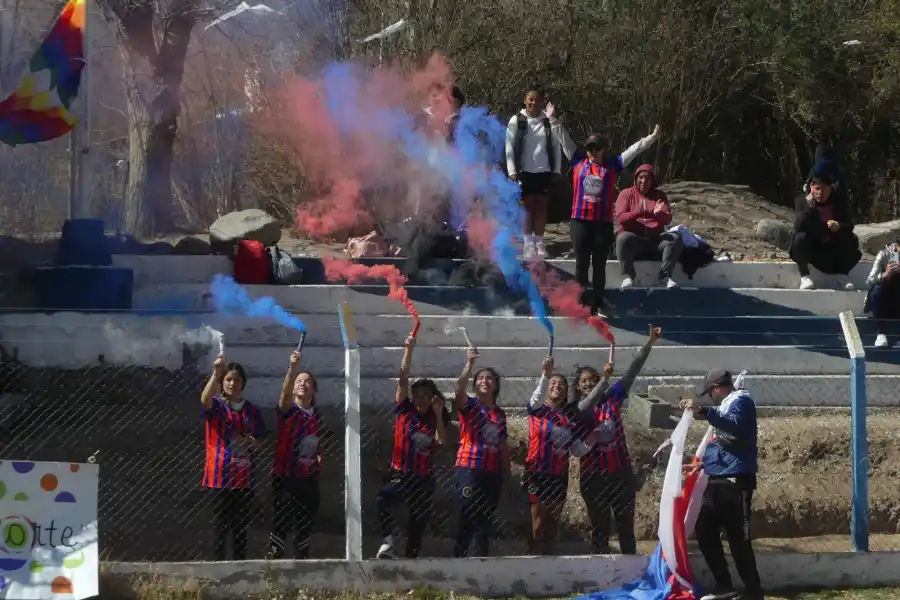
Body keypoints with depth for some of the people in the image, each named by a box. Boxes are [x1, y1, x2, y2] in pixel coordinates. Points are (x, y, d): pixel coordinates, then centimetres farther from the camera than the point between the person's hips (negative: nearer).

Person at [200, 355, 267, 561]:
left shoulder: (251, 411, 10)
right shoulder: (216, 406, -1)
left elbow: (259, 441, 17)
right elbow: (205, 399, -26)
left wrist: (250, 442, -7)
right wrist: (215, 373, -38)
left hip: (244, 476, 3)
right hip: (220, 476, -3)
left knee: (241, 527, 8)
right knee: (220, 526, -1)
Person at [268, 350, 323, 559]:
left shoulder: (317, 416, 12)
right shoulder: (287, 410, -3)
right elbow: (285, 394, -26)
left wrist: (319, 459, 3)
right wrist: (292, 369, -41)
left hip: (308, 477, 5)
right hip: (285, 476, -5)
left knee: (305, 524, 9)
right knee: (281, 523, -6)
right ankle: (273, 559, -4)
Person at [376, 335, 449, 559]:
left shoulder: (435, 418, 5)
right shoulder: (404, 410, 2)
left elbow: (441, 440, -14)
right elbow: (403, 379, -6)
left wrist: (438, 413, -15)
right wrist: (409, 349, -11)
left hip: (424, 477, 2)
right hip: (400, 474, -2)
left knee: (418, 522, 8)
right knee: (384, 499, -34)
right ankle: (387, 543, -39)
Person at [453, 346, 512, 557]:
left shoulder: (500, 413, 16)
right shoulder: (469, 406, 1)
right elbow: (459, 388, -21)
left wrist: (508, 476, 18)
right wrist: (469, 364, -35)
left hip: (492, 472, 5)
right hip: (469, 469, -5)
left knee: (485, 523, 6)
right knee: (467, 519, -8)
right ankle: (460, 558, -4)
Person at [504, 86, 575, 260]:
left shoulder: (549, 121, 4)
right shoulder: (517, 121, -1)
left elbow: (557, 146, 6)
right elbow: (509, 147, -1)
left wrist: (556, 170, 0)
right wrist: (512, 171, -8)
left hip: (545, 171, 1)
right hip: (525, 171, -1)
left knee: (541, 206, 3)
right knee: (527, 206, -1)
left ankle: (539, 243, 8)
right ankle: (529, 243, 0)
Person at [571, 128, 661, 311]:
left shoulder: (612, 165, 6)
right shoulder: (578, 163, 7)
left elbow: (634, 149, 7)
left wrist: (652, 137, 4)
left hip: (603, 223, 0)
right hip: (580, 221, 0)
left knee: (599, 265, 6)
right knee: (581, 264, 4)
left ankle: (598, 303, 13)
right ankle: (580, 302, 10)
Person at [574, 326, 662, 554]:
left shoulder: (612, 398, 5)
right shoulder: (576, 409, -2)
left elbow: (632, 372, 2)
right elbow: (586, 408, -25)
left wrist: (650, 342, -5)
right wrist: (604, 378, -33)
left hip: (621, 473, 2)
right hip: (594, 476, -2)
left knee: (626, 526, 7)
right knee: (599, 528, 5)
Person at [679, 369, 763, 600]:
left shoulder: (740, 401, -8)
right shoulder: (727, 405, 20)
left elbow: (736, 425, -30)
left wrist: (703, 411, -37)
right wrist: (703, 463, 38)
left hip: (736, 482, -10)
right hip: (718, 481, 10)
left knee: (738, 538, -9)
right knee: (704, 531, 11)